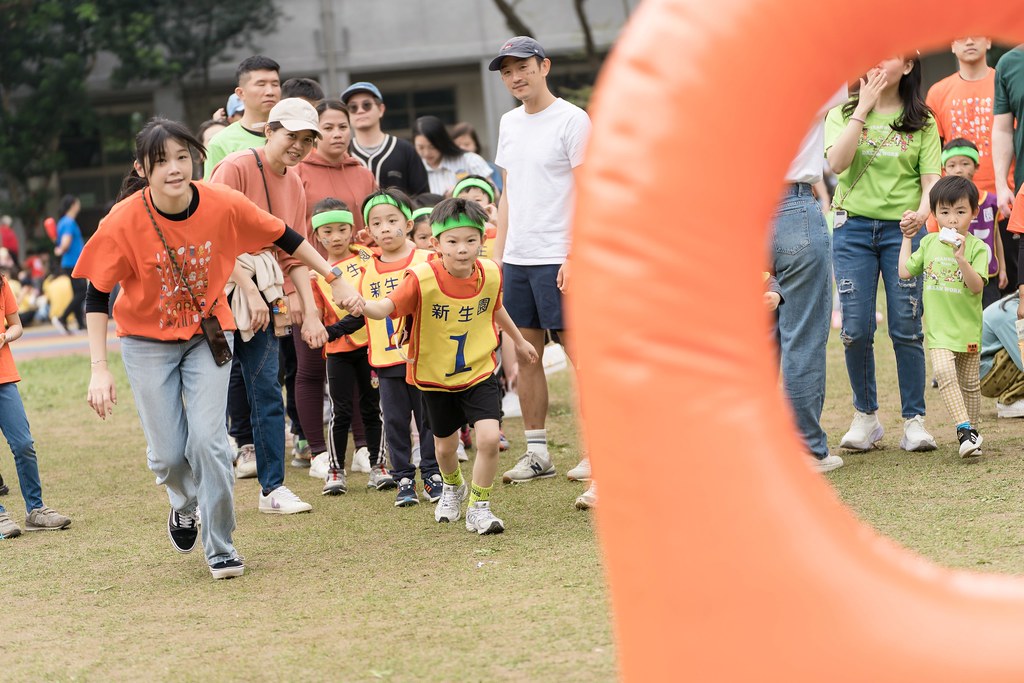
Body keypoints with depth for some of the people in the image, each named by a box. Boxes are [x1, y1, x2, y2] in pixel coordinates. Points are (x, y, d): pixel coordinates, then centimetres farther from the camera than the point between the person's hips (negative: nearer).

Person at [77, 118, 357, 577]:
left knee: (207, 439, -12)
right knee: (168, 454, 0)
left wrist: (333, 278, 2)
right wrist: (99, 369, -17)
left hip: (207, 335, 1)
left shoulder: (223, 204, -19)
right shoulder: (124, 221, -22)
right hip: (147, 340, 0)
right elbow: (97, 296, -13)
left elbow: (283, 237, -2)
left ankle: (220, 547, 5)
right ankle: (185, 504, 37)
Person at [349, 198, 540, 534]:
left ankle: (479, 507, 3)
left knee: (489, 437, -18)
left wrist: (519, 340, 26)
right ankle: (452, 488, 52)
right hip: (436, 377, -1)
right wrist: (363, 306, -57)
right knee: (444, 446, 17)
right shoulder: (422, 279, -24)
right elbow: (387, 306, -34)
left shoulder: (490, 274, -12)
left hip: (479, 372, 1)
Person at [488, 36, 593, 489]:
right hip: (516, 259, 7)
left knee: (580, 351, -6)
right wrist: (497, 252, 14)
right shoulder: (509, 123, 15)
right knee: (524, 356, 7)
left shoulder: (572, 120, -7)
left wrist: (575, 256, -19)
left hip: (557, 259, -7)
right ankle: (536, 452, 13)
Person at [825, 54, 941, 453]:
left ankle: (914, 420, 6)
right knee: (856, 329, -2)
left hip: (902, 228, 0)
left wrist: (923, 211, -20)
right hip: (854, 226, 0)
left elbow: (931, 178, 1)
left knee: (906, 328, -2)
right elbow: (837, 162, -12)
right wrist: (863, 109, -10)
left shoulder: (921, 121, 7)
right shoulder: (842, 114, 6)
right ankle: (865, 416, 14)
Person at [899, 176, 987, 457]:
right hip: (938, 327, 1)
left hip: (967, 328, -1)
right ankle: (965, 430, -21)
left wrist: (962, 259, -29)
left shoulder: (976, 247, -7)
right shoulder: (929, 243, 5)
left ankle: (970, 430, 27)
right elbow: (905, 272, 12)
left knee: (969, 382, 9)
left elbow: (977, 286, -16)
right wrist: (907, 239, 15)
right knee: (944, 372, -20)